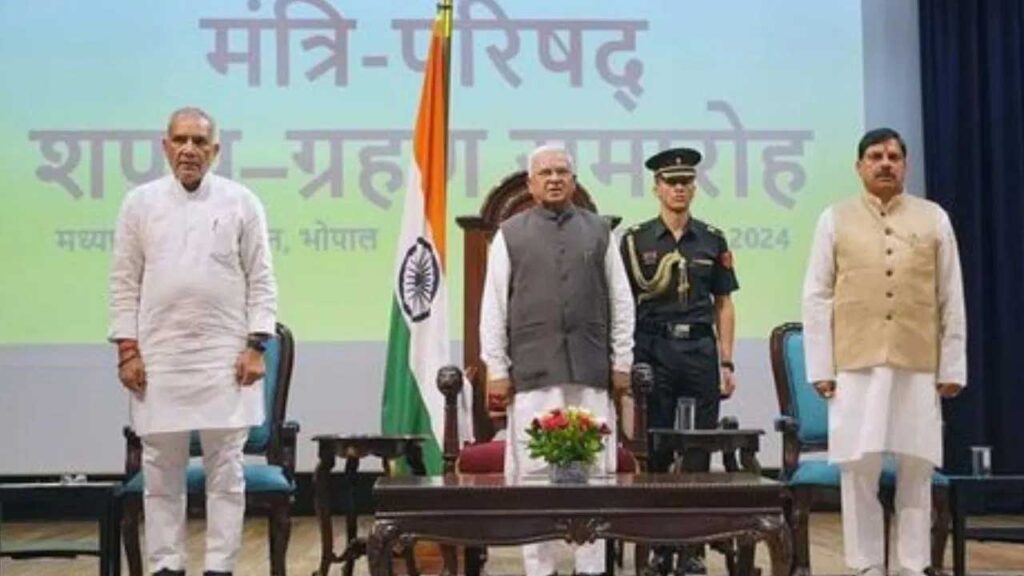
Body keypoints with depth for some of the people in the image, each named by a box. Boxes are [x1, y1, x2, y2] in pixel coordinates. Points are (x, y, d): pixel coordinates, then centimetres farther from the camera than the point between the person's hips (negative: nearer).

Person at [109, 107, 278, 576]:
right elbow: (125, 282, 6)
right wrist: (127, 350, -1)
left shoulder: (241, 202, 3)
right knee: (161, 471, 5)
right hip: (158, 356, 1)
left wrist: (256, 347, -5)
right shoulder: (140, 202, 6)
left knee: (225, 471, 2)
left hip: (225, 356, -1)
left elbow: (261, 281, 3)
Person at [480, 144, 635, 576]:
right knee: (533, 472, -1)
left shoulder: (599, 231, 12)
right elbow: (493, 307, 6)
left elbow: (621, 302, 11)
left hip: (591, 371, 1)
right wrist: (497, 371, 1)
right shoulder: (510, 234, 8)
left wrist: (621, 362, 6)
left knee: (594, 470, 1)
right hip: (533, 372, -1)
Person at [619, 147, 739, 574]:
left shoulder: (712, 240, 8)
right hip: (653, 350, -1)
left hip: (700, 350, 2)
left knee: (699, 453, 3)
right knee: (654, 451, 2)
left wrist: (727, 363, 4)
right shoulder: (635, 240, 3)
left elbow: (724, 304, 10)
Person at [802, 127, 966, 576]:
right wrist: (820, 367, -2)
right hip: (856, 365, -1)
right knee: (859, 469, -1)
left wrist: (952, 367, 4)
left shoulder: (934, 219, 9)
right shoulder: (835, 219, 6)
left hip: (919, 366, 1)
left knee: (916, 469, 2)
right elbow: (817, 298, 4)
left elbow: (951, 299, 9)